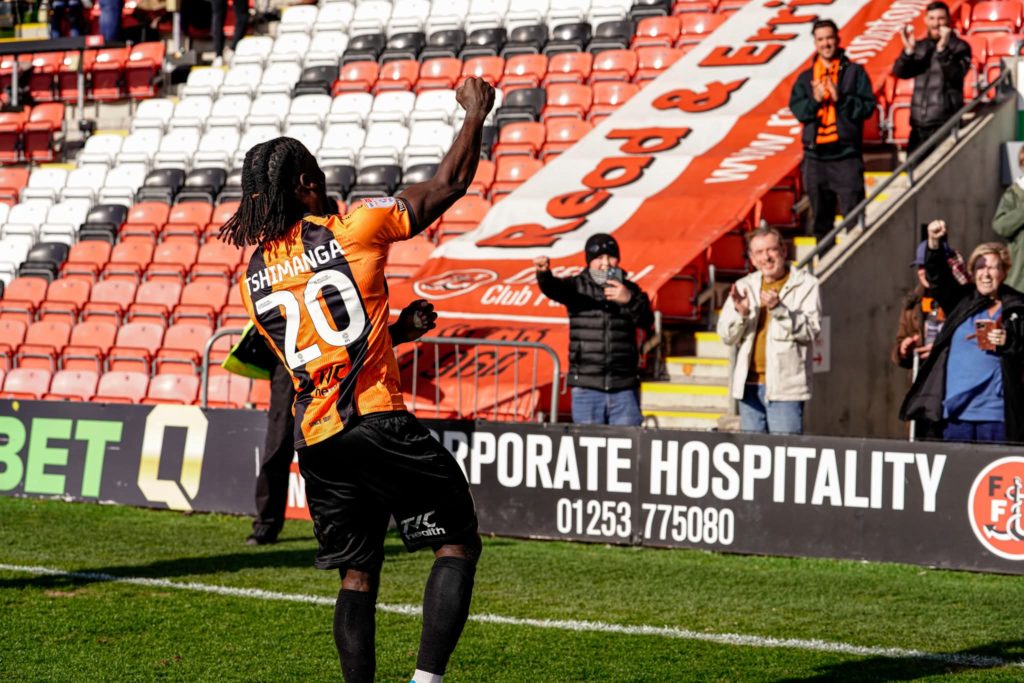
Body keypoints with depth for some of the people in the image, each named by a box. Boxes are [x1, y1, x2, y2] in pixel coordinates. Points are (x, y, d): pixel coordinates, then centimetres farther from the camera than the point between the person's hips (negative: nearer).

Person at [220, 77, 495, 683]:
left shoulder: (252, 277, 12)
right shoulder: (353, 229, -4)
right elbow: (449, 185, 1)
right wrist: (476, 114, 15)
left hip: (316, 441, 6)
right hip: (378, 421, -5)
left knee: (358, 575, 13)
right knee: (458, 544, 2)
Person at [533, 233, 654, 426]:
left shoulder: (629, 290, 11)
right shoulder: (578, 286, 4)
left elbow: (646, 322, -1)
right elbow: (554, 288, -17)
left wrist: (630, 300, -20)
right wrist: (544, 272, -40)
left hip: (624, 388, 1)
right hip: (587, 387, -1)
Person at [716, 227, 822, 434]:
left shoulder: (805, 284, 1)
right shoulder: (744, 286, 13)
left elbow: (811, 330, -9)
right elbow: (726, 336, 8)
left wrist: (778, 309, -22)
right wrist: (740, 313, -12)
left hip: (784, 385, -5)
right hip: (749, 384, 5)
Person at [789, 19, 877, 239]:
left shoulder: (854, 72, 4)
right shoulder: (805, 78, 12)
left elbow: (868, 106, -4)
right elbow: (797, 109, 2)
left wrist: (840, 98, -17)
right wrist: (814, 100, -16)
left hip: (847, 155, -3)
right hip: (815, 156, 3)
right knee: (821, 218, 10)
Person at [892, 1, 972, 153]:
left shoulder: (959, 47, 1)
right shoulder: (919, 46, 14)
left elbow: (955, 75, -14)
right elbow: (899, 72, 4)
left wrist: (942, 49, -26)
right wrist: (908, 50, -13)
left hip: (945, 124, -5)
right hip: (919, 124, 5)